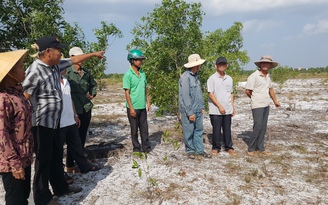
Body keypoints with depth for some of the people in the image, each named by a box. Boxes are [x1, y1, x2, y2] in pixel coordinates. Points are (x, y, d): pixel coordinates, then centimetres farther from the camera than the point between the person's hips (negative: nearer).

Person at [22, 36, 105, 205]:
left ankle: (60, 187, 36)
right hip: (42, 122, -9)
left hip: (54, 121, 9)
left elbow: (74, 60, 19)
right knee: (44, 159, 3)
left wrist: (94, 54, 29)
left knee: (56, 155, 19)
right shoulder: (35, 70, -21)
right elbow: (23, 98, -21)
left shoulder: (55, 65, 4)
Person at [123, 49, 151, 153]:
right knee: (134, 129, 8)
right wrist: (131, 108, -14)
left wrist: (148, 102, 9)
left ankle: (146, 147, 20)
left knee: (144, 128, 10)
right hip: (133, 107, -5)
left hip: (142, 106, 5)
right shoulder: (128, 74, -11)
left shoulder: (142, 73, 7)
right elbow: (127, 93, -12)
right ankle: (136, 147, 20)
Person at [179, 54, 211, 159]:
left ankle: (199, 150, 21)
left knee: (199, 130, 11)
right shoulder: (185, 77, -16)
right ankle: (190, 150, 19)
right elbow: (185, 96, -18)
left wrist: (202, 107, 13)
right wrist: (190, 112, -17)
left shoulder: (196, 76, 11)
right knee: (189, 132, 5)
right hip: (189, 111, -8)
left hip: (198, 110, 8)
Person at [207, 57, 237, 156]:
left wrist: (233, 107, 13)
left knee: (227, 129, 11)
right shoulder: (212, 79, -5)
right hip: (216, 110, -4)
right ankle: (216, 148, 17)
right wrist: (220, 106, -13)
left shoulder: (229, 79, 12)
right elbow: (210, 94, -9)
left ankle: (229, 147, 22)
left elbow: (231, 93, 18)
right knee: (216, 130, 3)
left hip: (227, 110, 4)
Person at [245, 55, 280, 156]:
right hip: (257, 106, -7)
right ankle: (251, 148, 5)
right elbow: (248, 91, -9)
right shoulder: (254, 76, -12)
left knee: (263, 128, 10)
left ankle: (260, 148, 19)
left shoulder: (268, 76, 11)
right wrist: (256, 99, 6)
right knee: (258, 127, -8)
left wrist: (275, 101, 26)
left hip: (266, 105, 7)